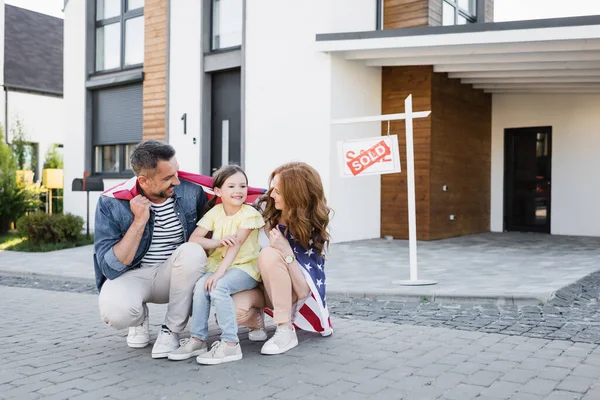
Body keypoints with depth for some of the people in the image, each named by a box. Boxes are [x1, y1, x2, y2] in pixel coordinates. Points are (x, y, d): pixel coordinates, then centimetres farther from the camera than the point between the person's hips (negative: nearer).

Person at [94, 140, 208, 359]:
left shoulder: (190, 190, -12)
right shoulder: (111, 204, -17)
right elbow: (111, 268, -20)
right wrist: (139, 221, -28)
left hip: (173, 275, 2)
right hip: (130, 275, -2)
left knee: (193, 251, -32)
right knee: (115, 310, -36)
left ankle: (171, 330, -12)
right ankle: (140, 319, 5)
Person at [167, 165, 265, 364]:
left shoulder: (249, 213, -11)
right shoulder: (215, 212, 2)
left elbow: (236, 245, -22)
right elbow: (193, 238, -7)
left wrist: (219, 273, -32)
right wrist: (219, 242, -26)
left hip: (245, 267, -5)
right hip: (218, 264, 5)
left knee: (218, 287, -31)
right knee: (201, 286, -24)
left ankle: (230, 344, -24)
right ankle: (197, 339, -11)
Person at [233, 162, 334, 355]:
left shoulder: (312, 229, -22)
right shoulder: (266, 206, -11)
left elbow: (303, 291, -26)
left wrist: (286, 251, -38)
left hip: (294, 291, -3)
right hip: (261, 283, 3)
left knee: (270, 255, -34)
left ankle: (286, 332, -23)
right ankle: (256, 318, 7)